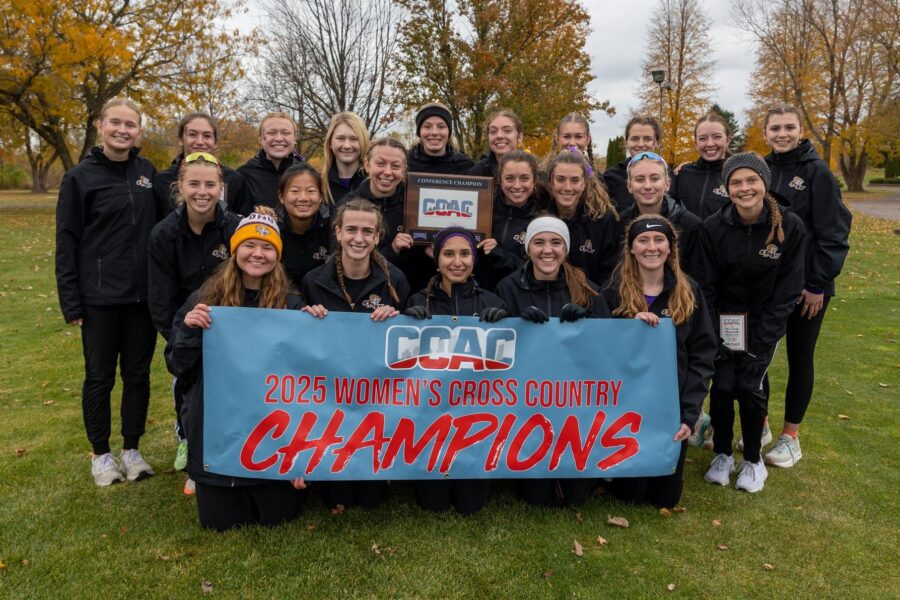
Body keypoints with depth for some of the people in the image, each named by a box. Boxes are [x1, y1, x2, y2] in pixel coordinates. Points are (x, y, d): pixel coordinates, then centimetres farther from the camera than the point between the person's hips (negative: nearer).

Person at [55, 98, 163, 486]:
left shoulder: (149, 174, 6)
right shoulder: (81, 177, -3)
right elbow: (66, 242, -4)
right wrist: (70, 301, -8)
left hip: (143, 295, 3)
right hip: (100, 297, -3)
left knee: (138, 374, 10)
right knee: (100, 377, 8)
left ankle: (132, 450, 25)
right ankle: (101, 454, 23)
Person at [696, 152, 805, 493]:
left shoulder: (790, 226, -13)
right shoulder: (713, 228, -13)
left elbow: (788, 289, -10)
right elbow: (706, 286, -8)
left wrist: (760, 342, -14)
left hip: (765, 321, 0)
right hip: (724, 319, 1)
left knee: (750, 386, -11)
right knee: (722, 385, -10)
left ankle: (753, 460, 12)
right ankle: (722, 454, 14)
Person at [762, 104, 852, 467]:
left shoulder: (816, 171, -8)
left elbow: (832, 233, -10)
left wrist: (819, 284, -13)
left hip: (807, 285, -4)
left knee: (799, 358, 7)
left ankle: (790, 436, 20)